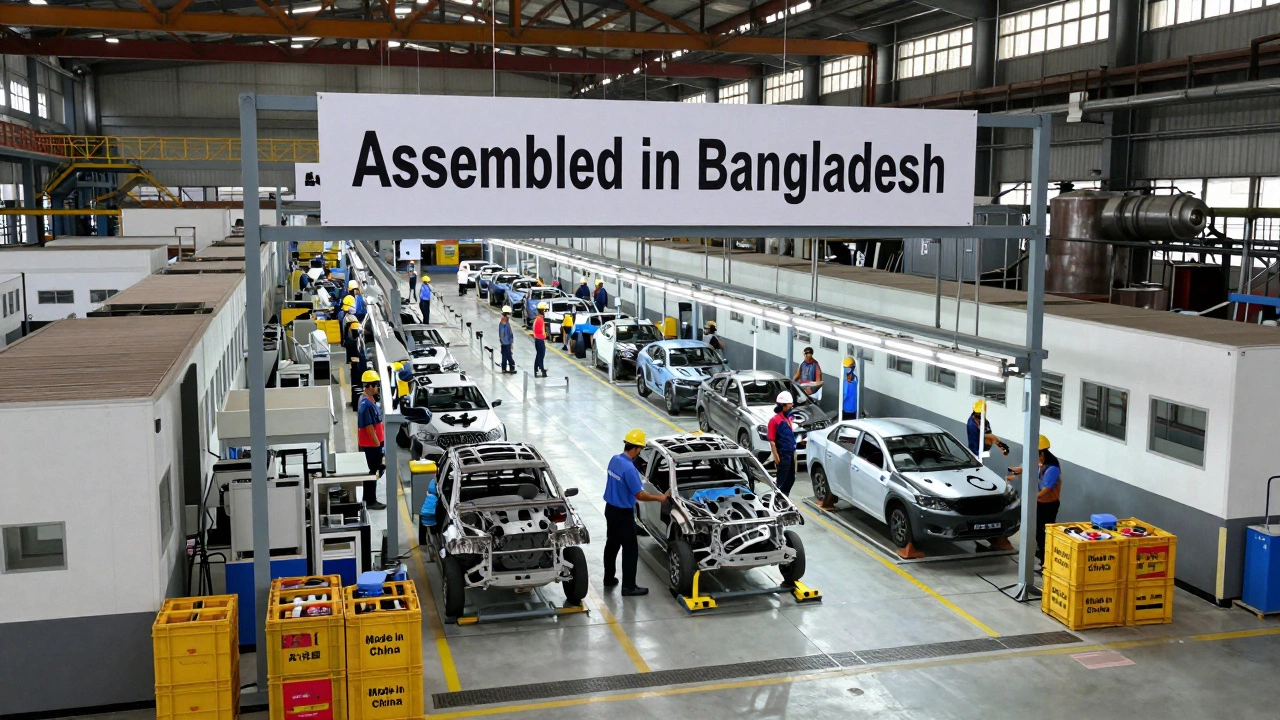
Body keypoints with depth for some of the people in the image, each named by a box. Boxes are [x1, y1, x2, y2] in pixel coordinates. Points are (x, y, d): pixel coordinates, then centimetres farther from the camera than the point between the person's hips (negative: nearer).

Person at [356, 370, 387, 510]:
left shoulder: (365, 399, 8)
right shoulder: (367, 404, -24)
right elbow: (369, 427, -24)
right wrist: (378, 444, -19)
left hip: (370, 443, 10)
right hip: (371, 444, -10)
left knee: (371, 470, 18)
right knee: (372, 472, -2)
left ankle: (367, 497, 28)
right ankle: (371, 501, 6)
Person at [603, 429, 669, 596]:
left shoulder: (614, 460, 0)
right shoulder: (629, 468, -26)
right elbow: (639, 495, -23)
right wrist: (660, 498, -12)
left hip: (610, 508, 9)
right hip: (623, 513, -9)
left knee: (612, 544, 20)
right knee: (630, 549, 1)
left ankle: (609, 578, 32)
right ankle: (629, 586, 5)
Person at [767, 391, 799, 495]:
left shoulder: (788, 418, 10)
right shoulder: (775, 420, -15)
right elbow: (772, 440, -17)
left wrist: (794, 451, 17)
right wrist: (776, 456, -19)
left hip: (791, 453, 8)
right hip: (782, 454, -8)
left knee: (791, 479, 15)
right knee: (781, 481, -1)